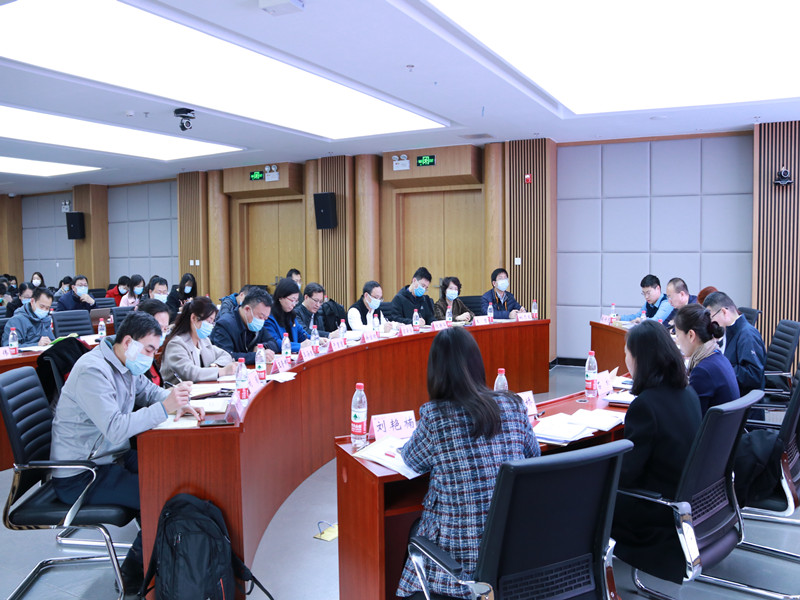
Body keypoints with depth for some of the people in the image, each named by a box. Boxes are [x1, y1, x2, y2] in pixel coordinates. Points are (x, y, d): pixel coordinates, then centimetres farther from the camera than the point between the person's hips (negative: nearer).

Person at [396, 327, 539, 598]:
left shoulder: (434, 415, -16)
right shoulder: (513, 405, -5)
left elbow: (412, 460, 2)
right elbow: (534, 454, 11)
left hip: (463, 552, -4)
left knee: (416, 529, 28)